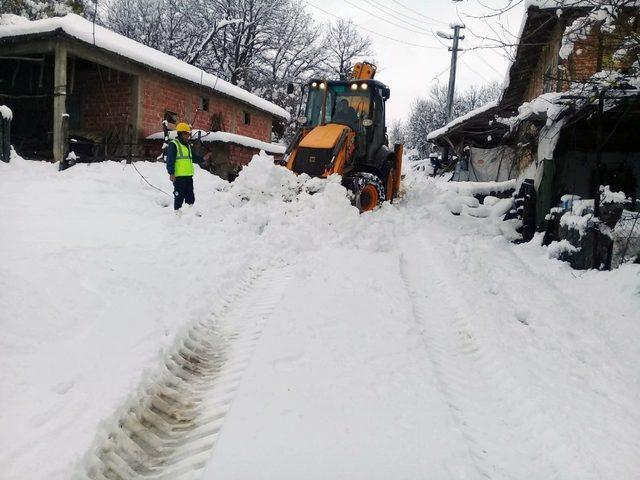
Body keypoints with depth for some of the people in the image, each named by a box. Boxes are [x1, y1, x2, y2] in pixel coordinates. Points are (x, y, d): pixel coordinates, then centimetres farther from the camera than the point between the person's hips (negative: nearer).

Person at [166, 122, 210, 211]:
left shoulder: (188, 145, 19)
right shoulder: (173, 144, -7)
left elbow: (194, 157, 24)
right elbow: (170, 160, -13)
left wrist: (203, 159, 6)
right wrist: (171, 173, -21)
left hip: (188, 176, 8)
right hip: (178, 176, -8)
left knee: (190, 197, 12)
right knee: (179, 197, -4)